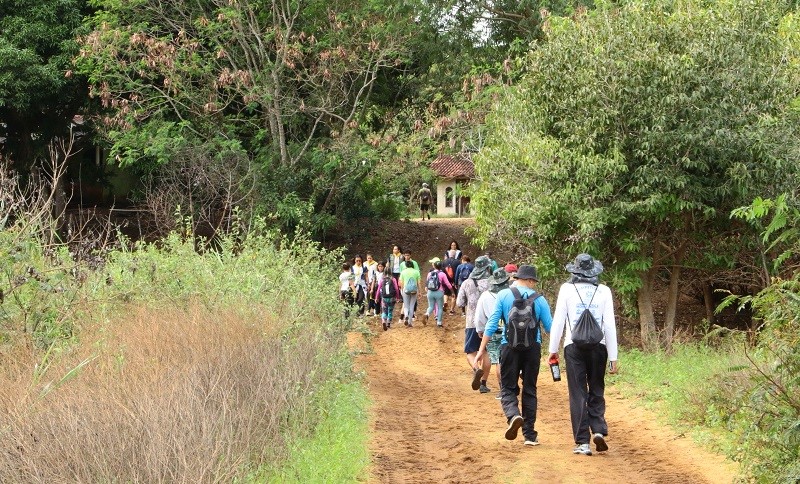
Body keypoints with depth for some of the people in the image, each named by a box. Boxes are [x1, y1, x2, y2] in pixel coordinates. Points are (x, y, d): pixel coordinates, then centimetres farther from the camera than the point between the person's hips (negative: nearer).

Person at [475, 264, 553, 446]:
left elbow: (492, 323, -5)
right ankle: (530, 434, 11)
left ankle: (513, 415, -26)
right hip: (533, 348, 1)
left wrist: (482, 349, -1)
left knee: (508, 388, 6)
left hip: (510, 347, -1)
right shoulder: (539, 299, 1)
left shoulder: (503, 295, -1)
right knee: (529, 390, 12)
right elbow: (550, 327, 3)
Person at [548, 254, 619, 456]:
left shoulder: (567, 289, -2)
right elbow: (610, 325, -1)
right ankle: (599, 430, -5)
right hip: (598, 346, 1)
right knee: (596, 391, 14)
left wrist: (553, 349, 8)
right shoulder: (604, 291, 0)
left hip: (574, 346, -1)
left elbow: (558, 321, -2)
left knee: (578, 394, 3)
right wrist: (613, 357, 3)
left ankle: (582, 442, 1)